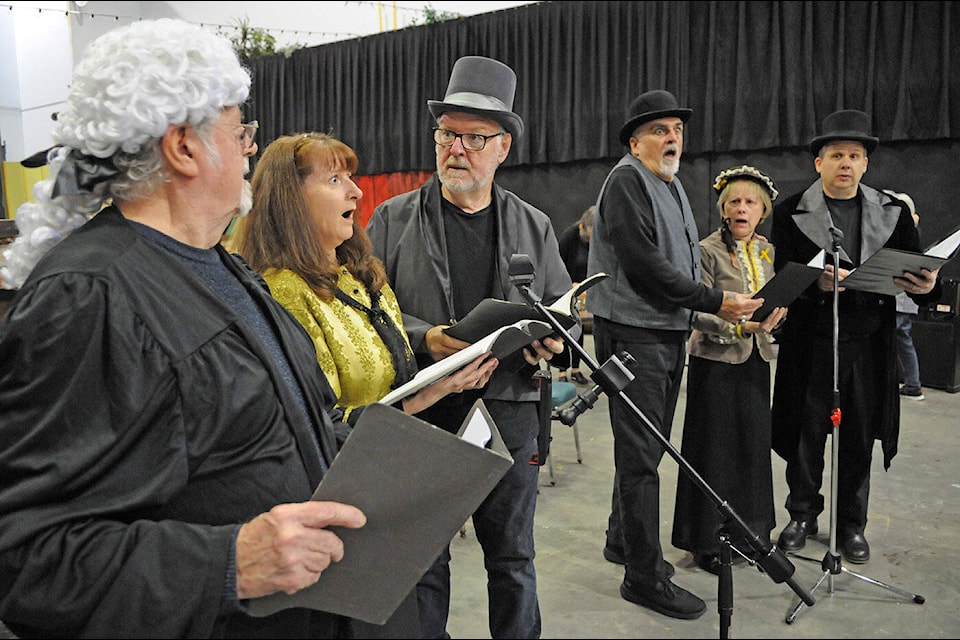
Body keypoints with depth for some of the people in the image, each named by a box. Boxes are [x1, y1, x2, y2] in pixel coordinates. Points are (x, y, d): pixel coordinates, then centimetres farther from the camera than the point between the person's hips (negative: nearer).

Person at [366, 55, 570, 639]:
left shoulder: (534, 227, 8)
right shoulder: (393, 220, 2)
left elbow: (566, 307, 13)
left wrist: (553, 339, -9)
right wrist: (424, 339, -18)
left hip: (511, 410, 2)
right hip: (422, 411, -1)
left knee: (513, 557, 17)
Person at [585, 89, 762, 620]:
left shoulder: (673, 186, 20)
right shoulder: (626, 181, -10)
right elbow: (645, 264, -20)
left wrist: (717, 307, 9)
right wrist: (715, 301, -16)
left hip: (670, 332, 9)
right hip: (632, 333, -9)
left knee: (648, 447, 17)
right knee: (641, 455, -4)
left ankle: (622, 539, 33)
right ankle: (644, 576, 7)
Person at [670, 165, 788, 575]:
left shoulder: (766, 251, 10)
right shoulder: (707, 251, -9)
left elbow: (775, 302, 17)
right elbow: (698, 314, -15)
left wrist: (773, 317, -5)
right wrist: (740, 326, -29)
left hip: (755, 360, 6)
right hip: (716, 360, -6)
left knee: (754, 445, 10)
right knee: (714, 449, 0)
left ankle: (748, 532, 26)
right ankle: (707, 542, 14)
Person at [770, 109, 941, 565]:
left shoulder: (893, 213, 8)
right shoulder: (791, 212, 0)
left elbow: (917, 274, 6)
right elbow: (782, 276, -7)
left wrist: (928, 285, -17)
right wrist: (816, 282, -27)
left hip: (869, 344, 2)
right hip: (810, 343, -2)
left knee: (859, 438, 10)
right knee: (806, 433, 7)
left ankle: (851, 524, 26)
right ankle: (803, 514, 26)